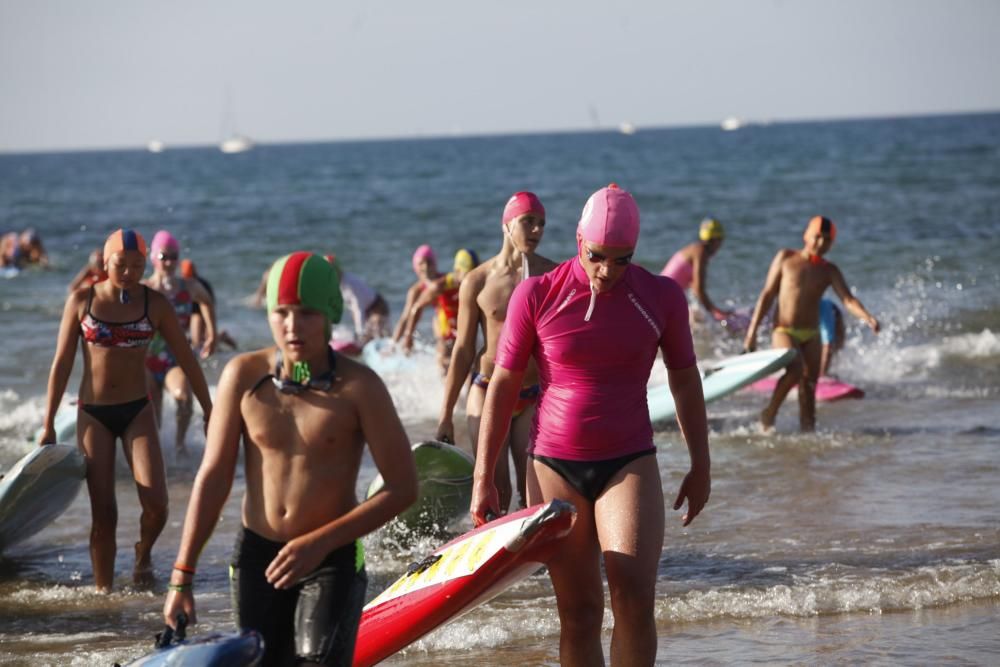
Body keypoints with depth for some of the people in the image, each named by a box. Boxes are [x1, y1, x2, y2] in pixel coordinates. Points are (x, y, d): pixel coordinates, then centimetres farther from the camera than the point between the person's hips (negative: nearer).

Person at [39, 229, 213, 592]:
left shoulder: (155, 303, -3)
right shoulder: (82, 300, -4)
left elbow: (187, 360, 3)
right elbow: (61, 364, 1)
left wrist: (210, 413, 3)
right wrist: (48, 424, 1)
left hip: (137, 411, 0)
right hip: (93, 413, 0)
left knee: (156, 504, -14)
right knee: (103, 514, -3)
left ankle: (143, 552, 19)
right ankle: (103, 592, 9)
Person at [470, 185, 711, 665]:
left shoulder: (661, 297, 0)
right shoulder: (536, 295, -4)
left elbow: (684, 379, 12)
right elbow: (503, 385, 1)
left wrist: (700, 465, 13)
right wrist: (482, 477, 0)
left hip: (629, 463, 0)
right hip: (554, 467, 0)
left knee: (634, 599, -15)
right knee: (578, 611, 2)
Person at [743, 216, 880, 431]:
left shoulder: (829, 271, 5)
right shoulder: (786, 257, 2)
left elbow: (848, 299, -9)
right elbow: (768, 294, 4)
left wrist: (868, 318, -30)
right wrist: (752, 331, 0)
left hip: (811, 336, 3)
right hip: (784, 331, -3)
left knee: (809, 387, 0)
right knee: (795, 369, -28)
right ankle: (769, 414, -11)